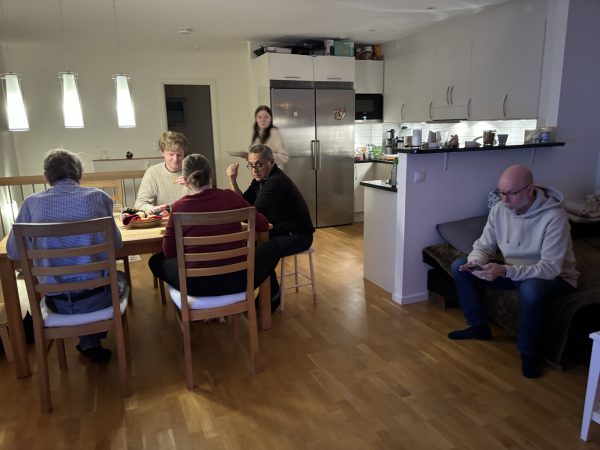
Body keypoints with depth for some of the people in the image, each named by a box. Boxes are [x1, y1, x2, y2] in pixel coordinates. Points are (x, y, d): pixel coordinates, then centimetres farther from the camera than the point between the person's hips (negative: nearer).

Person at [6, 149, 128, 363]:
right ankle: (90, 342, 27)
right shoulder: (98, 197, -6)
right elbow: (116, 243, 2)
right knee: (120, 279, 32)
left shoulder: (31, 203, -3)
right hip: (95, 296, -2)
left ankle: (89, 342, 33)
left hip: (56, 301, 3)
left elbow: (13, 252, 4)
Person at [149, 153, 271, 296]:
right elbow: (264, 225, 4)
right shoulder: (229, 196, -6)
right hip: (236, 278, 1)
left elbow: (168, 253, 0)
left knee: (156, 260, 27)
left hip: (198, 283, -1)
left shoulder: (178, 207, -8)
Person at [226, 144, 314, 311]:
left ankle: (272, 297, -3)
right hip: (281, 230, 10)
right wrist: (232, 181, -7)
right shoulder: (261, 178, 5)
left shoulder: (277, 182, -25)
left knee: (260, 253, -29)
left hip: (298, 236, -10)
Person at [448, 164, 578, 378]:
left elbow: (550, 268, -32)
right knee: (459, 266, -7)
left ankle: (528, 351, -15)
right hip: (511, 271, 6)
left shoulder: (554, 217, -27)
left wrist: (504, 270, -43)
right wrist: (475, 262, -27)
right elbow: (484, 246, -2)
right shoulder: (499, 209, -10)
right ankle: (479, 326, 8)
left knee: (530, 289, -42)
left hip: (553, 276, -6)